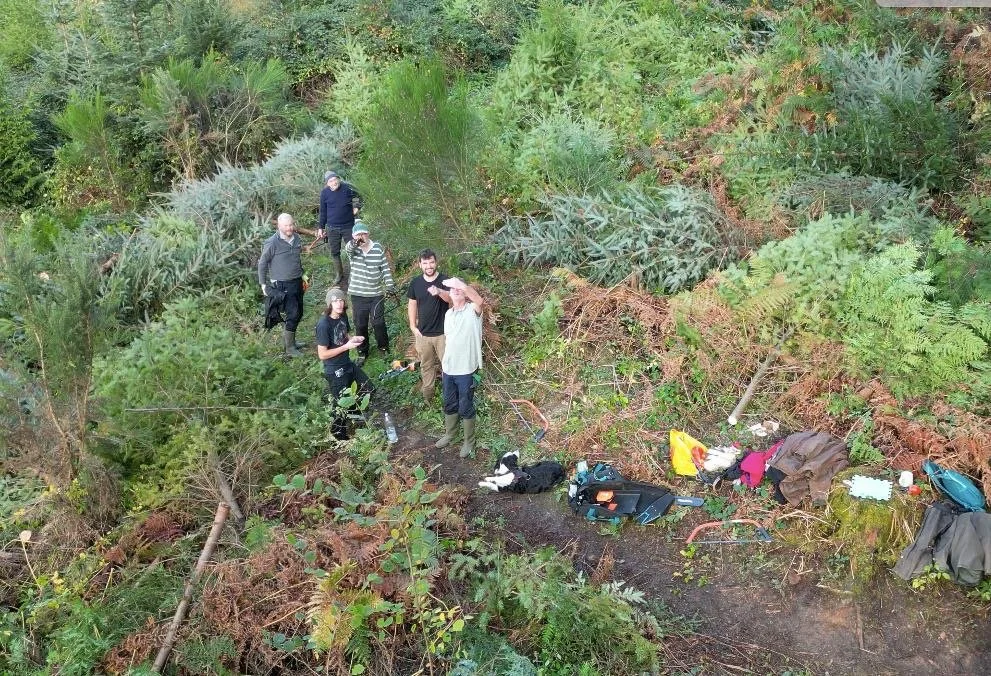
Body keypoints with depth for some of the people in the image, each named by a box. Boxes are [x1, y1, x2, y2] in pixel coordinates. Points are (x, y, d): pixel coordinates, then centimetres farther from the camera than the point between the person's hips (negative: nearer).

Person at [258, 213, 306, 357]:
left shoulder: (296, 238, 2)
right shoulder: (272, 243, -17)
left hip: (297, 282, 7)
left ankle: (288, 339, 34)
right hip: (282, 285, -7)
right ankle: (289, 348, 5)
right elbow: (262, 263, -8)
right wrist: (263, 284, -7)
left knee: (298, 313, 15)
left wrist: (302, 274, 20)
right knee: (293, 314, -8)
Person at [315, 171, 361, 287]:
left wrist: (356, 207, -6)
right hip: (332, 228, 2)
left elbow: (358, 197, 10)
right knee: (334, 253, 11)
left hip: (348, 226, -2)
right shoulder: (324, 193, -5)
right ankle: (339, 275, 29)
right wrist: (321, 227, 7)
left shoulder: (348, 188, -10)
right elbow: (323, 211, 5)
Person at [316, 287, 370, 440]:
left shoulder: (343, 316, -3)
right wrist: (346, 346, -24)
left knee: (368, 390, 20)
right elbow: (322, 354, -24)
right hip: (335, 372, -8)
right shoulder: (324, 324, -26)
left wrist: (353, 339, -8)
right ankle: (340, 437, 29)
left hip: (348, 364, 8)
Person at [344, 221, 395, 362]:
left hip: (376, 293, 0)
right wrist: (354, 243, -54)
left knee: (378, 323, 6)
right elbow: (347, 248, -32)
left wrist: (390, 284, -3)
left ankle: (384, 348, 28)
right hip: (358, 295, 0)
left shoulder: (378, 248, -2)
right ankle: (362, 352, 24)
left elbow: (385, 268, 3)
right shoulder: (352, 249, -6)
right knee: (360, 325, 9)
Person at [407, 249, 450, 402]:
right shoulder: (415, 282, 1)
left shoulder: (445, 280, -10)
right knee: (426, 365, 15)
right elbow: (412, 304, 9)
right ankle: (427, 395, 28)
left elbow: (451, 298, -28)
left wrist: (439, 291, -48)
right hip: (423, 333, 3)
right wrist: (413, 327, 3)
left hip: (442, 332, -3)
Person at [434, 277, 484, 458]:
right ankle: (449, 434, 41)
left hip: (465, 370, -6)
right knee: (449, 405, 21)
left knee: (466, 408, 7)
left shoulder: (472, 311, -14)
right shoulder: (448, 313, 8)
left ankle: (469, 441, 23)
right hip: (448, 369, 6)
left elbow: (480, 301, -39)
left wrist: (461, 284, -50)